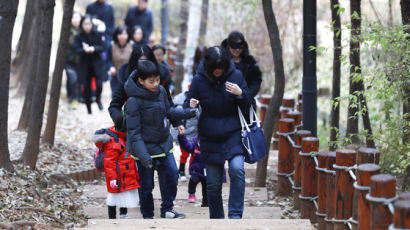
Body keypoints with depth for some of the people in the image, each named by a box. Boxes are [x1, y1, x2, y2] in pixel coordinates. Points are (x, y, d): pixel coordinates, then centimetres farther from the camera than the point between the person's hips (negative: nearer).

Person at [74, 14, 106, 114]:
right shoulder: (78, 37, -5)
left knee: (99, 84, -14)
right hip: (84, 65, 0)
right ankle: (88, 108, 20)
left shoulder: (97, 34, -4)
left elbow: (102, 48, -6)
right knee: (86, 87, 2)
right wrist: (84, 50, -33)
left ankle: (98, 99, 19)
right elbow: (77, 50, -12)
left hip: (97, 64, 0)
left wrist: (93, 49, -25)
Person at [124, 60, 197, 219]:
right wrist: (142, 155, -27)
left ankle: (167, 210, 25)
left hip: (163, 144, 6)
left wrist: (186, 113, 1)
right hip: (146, 148, -6)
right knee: (146, 185, 5)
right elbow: (134, 131, -20)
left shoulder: (161, 91, -2)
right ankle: (148, 216, 23)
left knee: (172, 175, 7)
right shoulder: (133, 101, -21)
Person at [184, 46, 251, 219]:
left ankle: (235, 215, -16)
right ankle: (216, 218, 23)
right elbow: (187, 106, 2)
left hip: (233, 134, -1)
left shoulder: (236, 76, -4)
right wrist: (190, 105, -22)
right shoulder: (199, 80, -5)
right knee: (213, 182, 4)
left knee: (237, 169, -23)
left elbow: (246, 108, 0)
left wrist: (240, 94, -20)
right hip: (209, 138, 1)